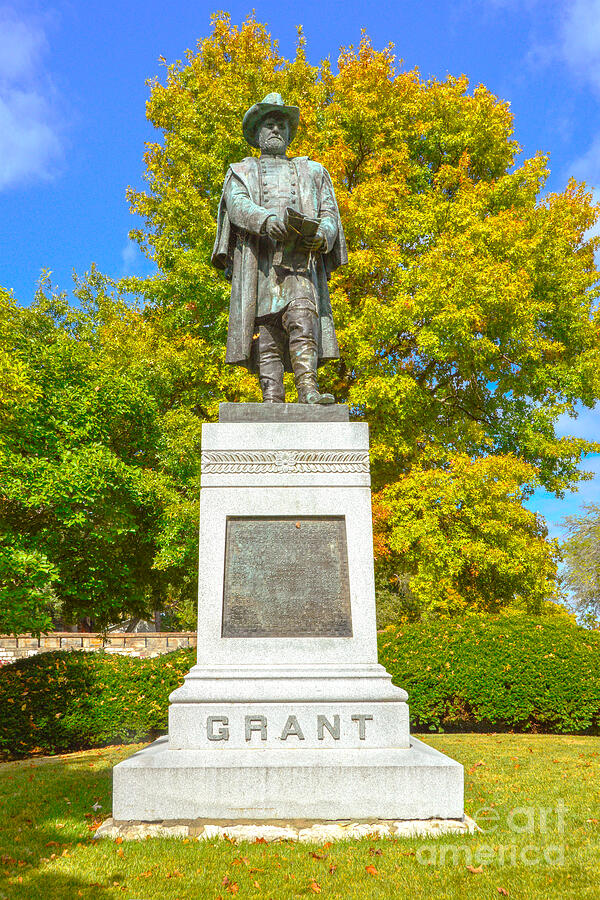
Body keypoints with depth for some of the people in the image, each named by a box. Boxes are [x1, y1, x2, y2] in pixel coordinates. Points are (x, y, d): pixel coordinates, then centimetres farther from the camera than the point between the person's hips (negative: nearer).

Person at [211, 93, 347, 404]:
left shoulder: (312, 171, 32)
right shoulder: (241, 172, 28)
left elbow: (330, 213, 18)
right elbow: (237, 204, 5)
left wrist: (321, 235, -8)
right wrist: (266, 219, -19)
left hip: (301, 258, 0)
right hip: (258, 260, 0)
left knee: (302, 317, -24)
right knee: (265, 331, -12)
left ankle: (308, 391, -36)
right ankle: (272, 402, -18)